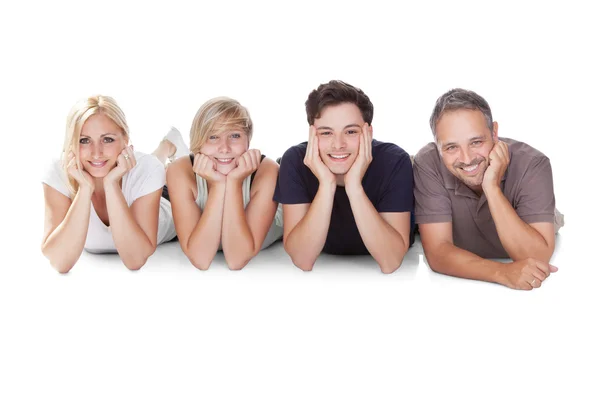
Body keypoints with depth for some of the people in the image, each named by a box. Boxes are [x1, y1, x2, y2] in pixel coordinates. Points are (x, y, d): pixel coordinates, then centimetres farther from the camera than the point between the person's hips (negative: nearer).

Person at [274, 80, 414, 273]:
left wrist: (354, 187, -37)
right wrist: (326, 185, -35)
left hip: (381, 277, 0)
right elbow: (302, 261, -25)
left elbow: (390, 262, -28)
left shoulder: (394, 161, -22)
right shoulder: (296, 160, -19)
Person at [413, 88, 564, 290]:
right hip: (460, 283, 0)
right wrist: (502, 272, -43)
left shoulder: (532, 165, -25)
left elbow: (537, 258, -31)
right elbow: (437, 253, -27)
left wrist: (492, 187, -37)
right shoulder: (428, 164, -23)